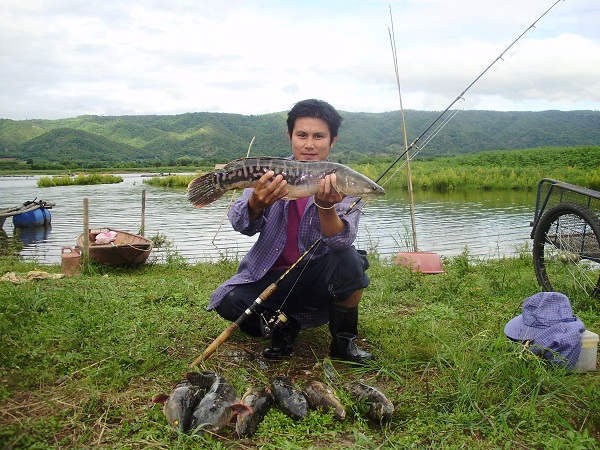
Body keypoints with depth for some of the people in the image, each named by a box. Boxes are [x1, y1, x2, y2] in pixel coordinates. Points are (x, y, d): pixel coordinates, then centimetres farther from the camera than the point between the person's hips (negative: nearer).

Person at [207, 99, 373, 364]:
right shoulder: (270, 175, -3)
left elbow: (342, 241, -23)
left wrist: (326, 206, -44)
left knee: (349, 259, -31)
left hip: (319, 277, -1)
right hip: (270, 276, 1)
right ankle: (284, 324, 6)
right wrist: (256, 203, -41)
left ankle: (343, 342, -7)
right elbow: (241, 225, -18)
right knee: (228, 302, -25)